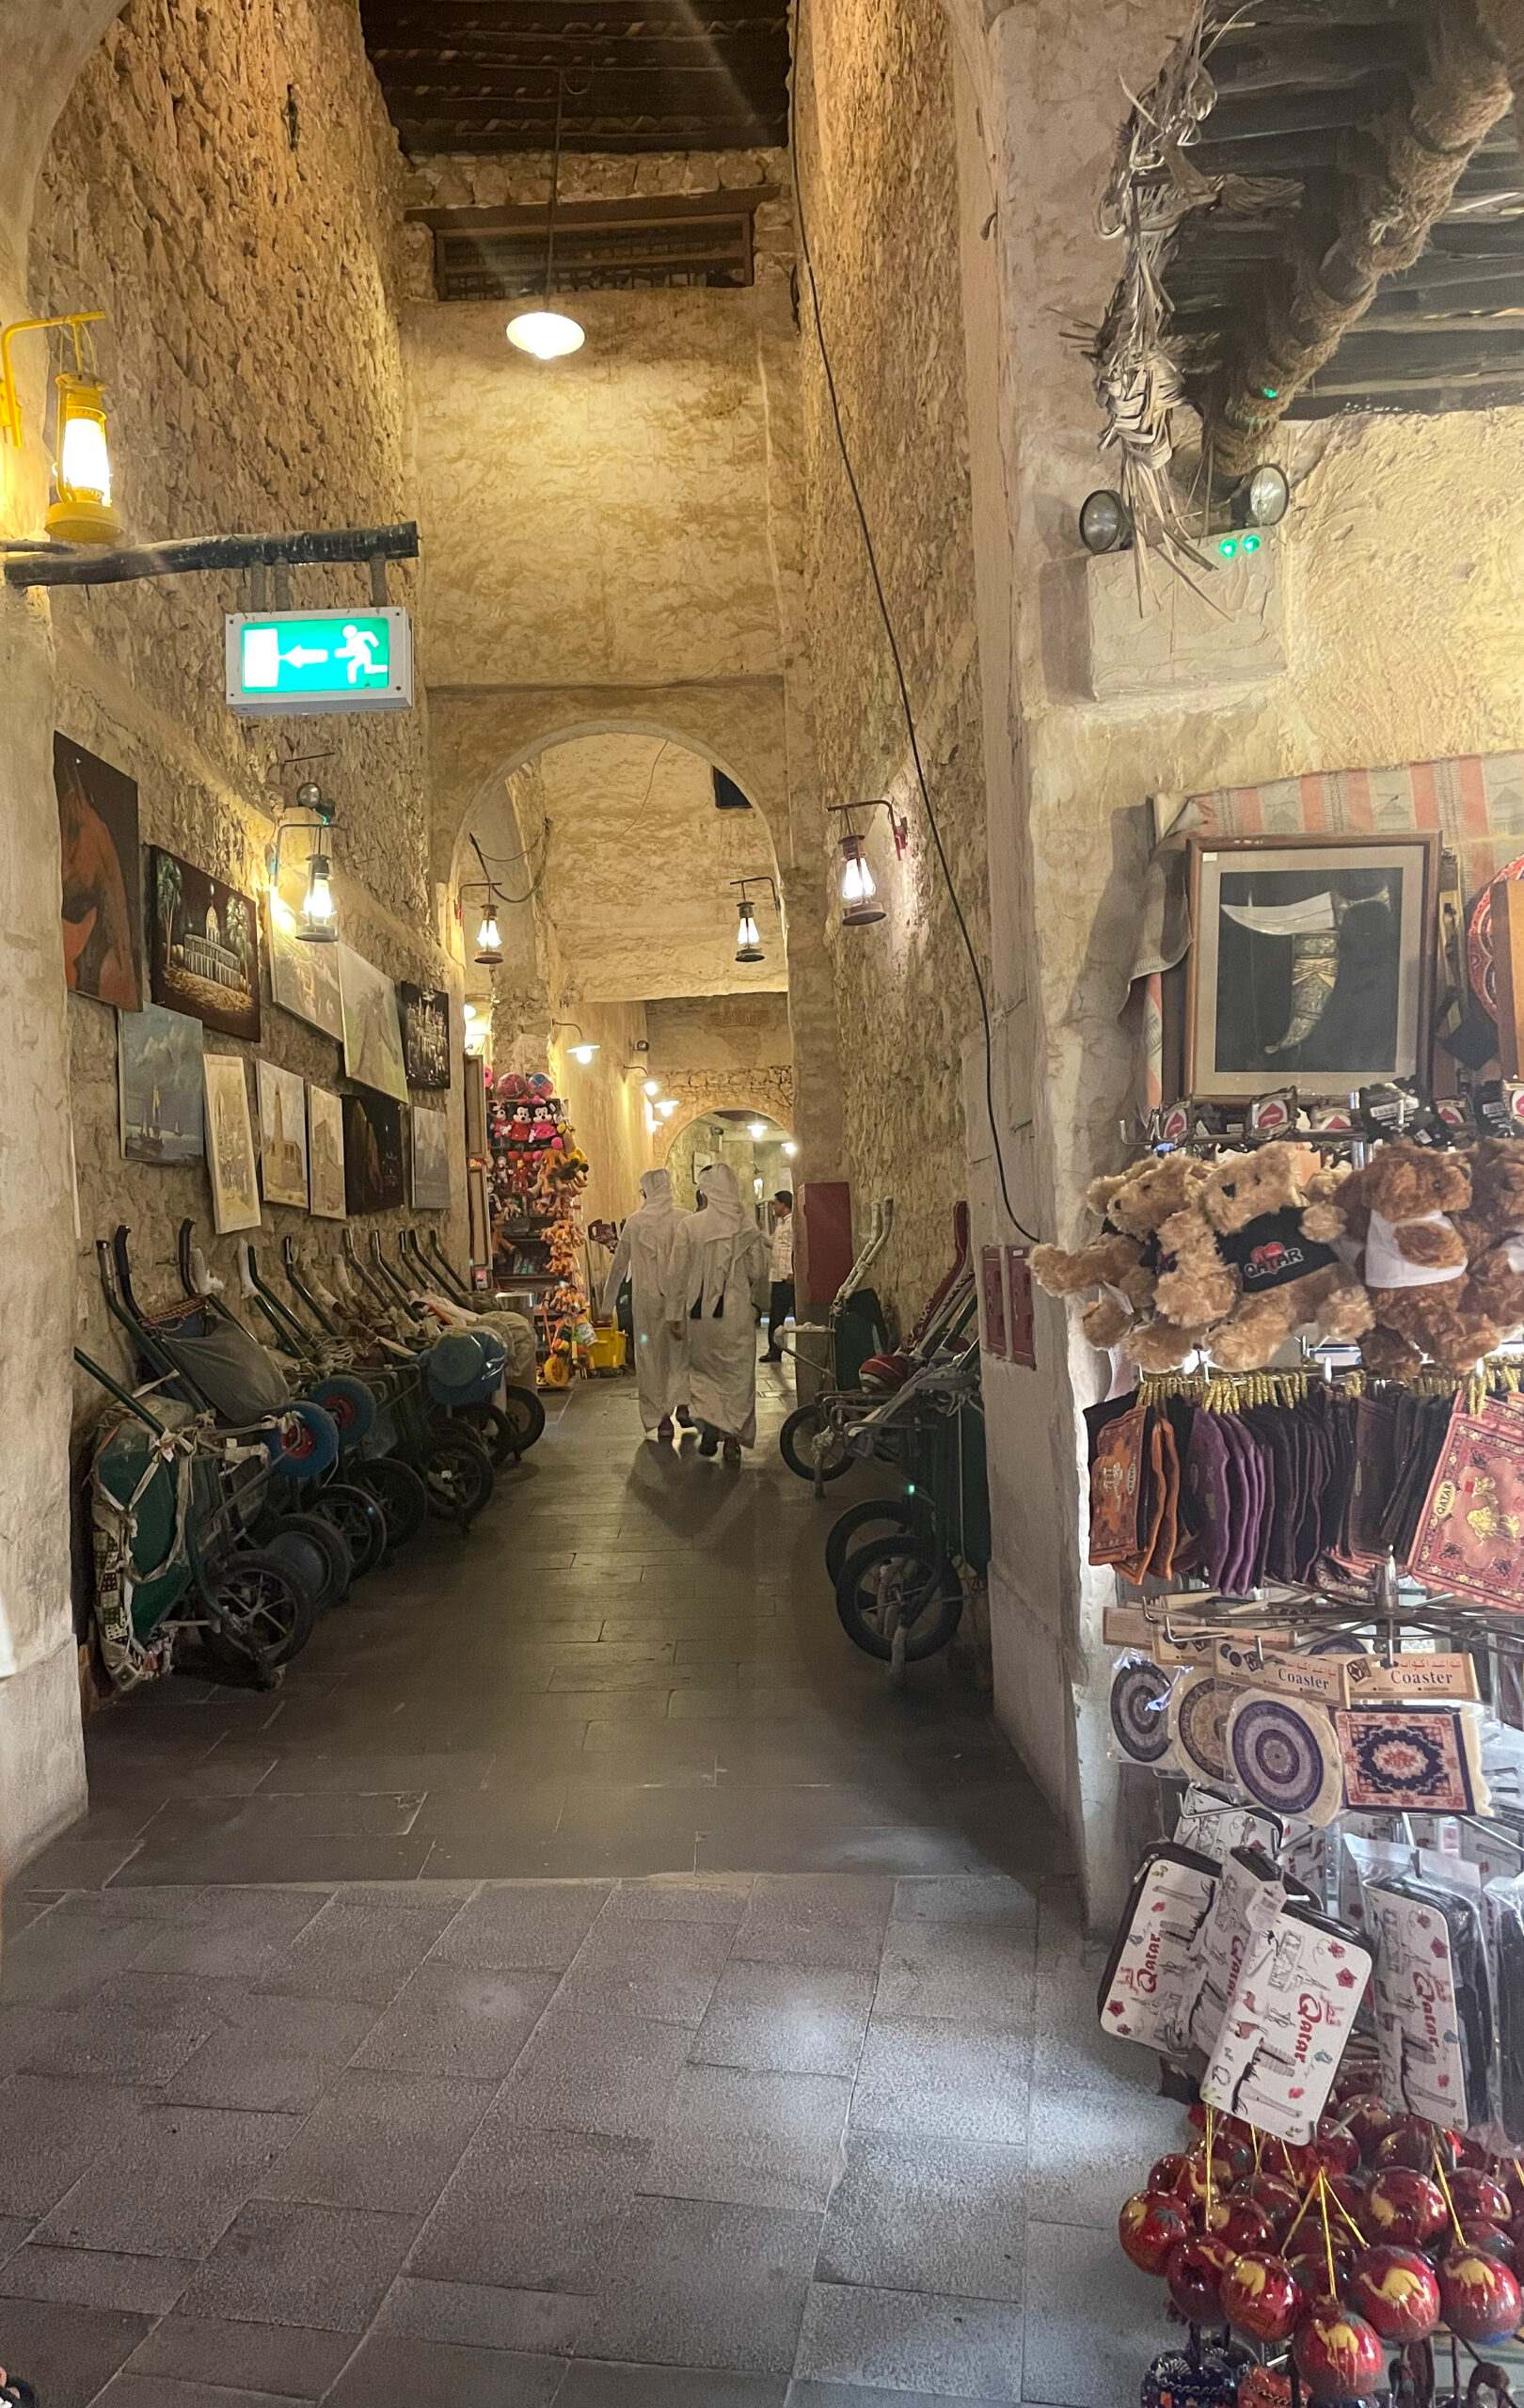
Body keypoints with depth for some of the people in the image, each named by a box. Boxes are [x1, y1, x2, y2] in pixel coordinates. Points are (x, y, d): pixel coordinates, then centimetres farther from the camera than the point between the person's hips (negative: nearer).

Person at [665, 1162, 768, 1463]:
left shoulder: (690, 1225, -8)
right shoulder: (747, 1226, -5)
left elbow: (678, 1272, -6)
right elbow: (756, 1271, 0)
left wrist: (674, 1314, 1)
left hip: (700, 1312, 0)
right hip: (737, 1312, 0)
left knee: (703, 1369, 19)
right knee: (737, 1374, 9)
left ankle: (709, 1423, 2)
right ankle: (732, 1440, 10)